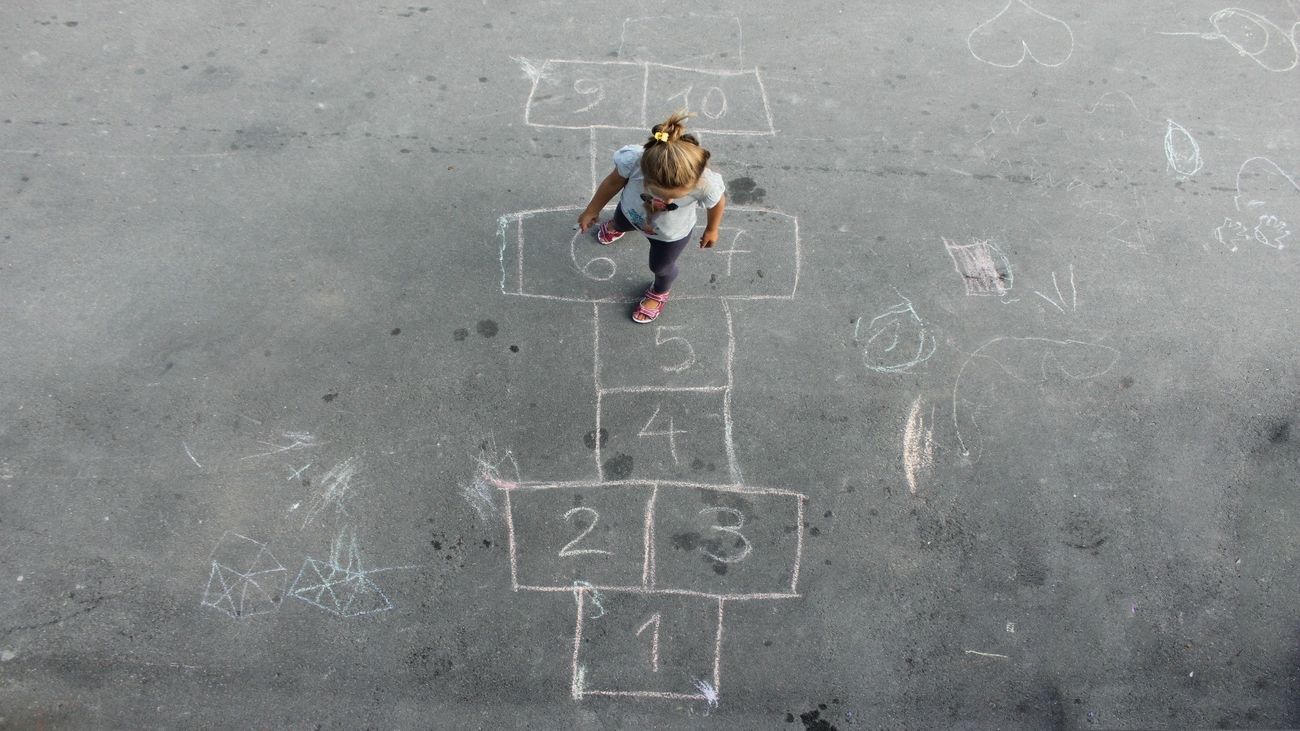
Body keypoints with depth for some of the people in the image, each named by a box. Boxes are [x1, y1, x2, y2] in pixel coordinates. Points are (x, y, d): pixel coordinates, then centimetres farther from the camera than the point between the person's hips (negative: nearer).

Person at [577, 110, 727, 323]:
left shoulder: (706, 184, -45)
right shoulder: (633, 160, -44)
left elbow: (718, 202, -19)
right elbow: (614, 181, -19)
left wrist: (711, 230, 1)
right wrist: (593, 210, -3)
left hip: (671, 234, -2)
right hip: (631, 212, 2)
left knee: (661, 267, 26)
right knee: (620, 223, 38)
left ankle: (659, 292, 65)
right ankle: (616, 227, 80)